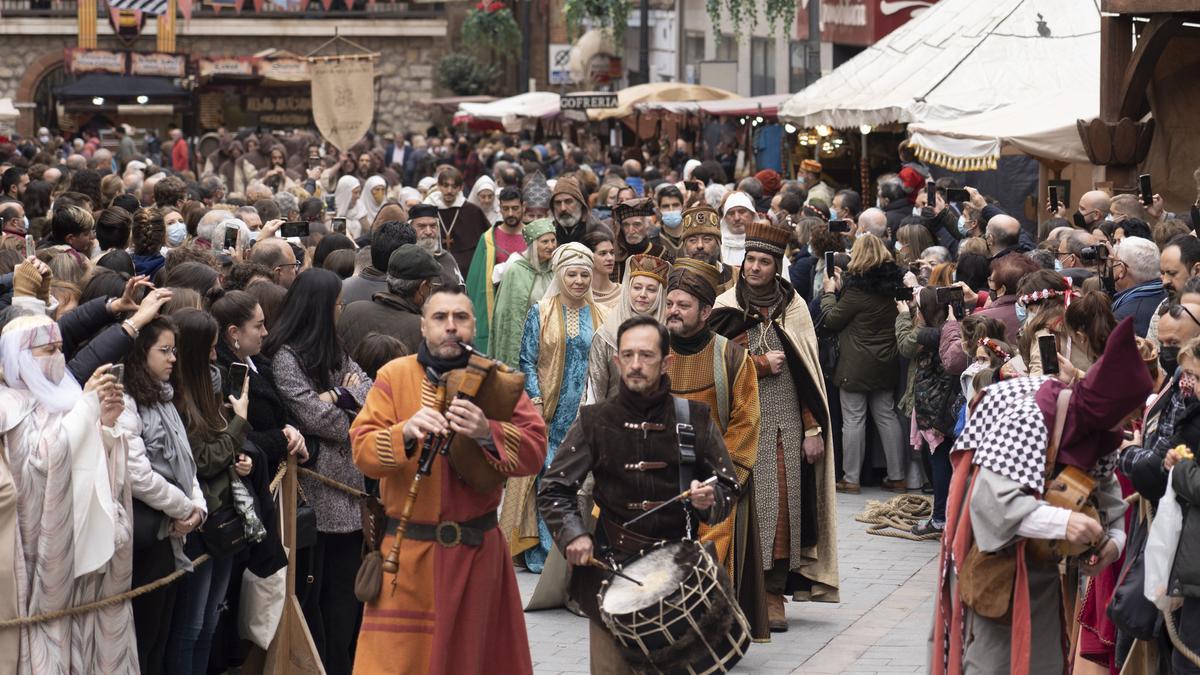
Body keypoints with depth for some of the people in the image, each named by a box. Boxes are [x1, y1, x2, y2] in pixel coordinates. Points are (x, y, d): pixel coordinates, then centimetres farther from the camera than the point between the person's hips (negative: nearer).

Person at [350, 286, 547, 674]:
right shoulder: (394, 376, 1)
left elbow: (534, 450, -6)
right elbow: (362, 450, -8)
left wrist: (487, 434, -25)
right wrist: (406, 433, -28)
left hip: (476, 551, 1)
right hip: (408, 551, -1)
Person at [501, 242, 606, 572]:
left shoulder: (598, 317, 9)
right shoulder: (540, 313, 1)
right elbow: (527, 361, -1)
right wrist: (535, 402, -11)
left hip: (584, 412, 3)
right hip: (548, 412, -3)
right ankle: (542, 551, -2)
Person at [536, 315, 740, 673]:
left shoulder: (693, 418, 2)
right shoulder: (595, 421, 1)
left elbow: (727, 486, 7)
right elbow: (553, 490, 5)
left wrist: (710, 499, -15)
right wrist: (573, 534, -11)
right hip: (611, 564, 0)